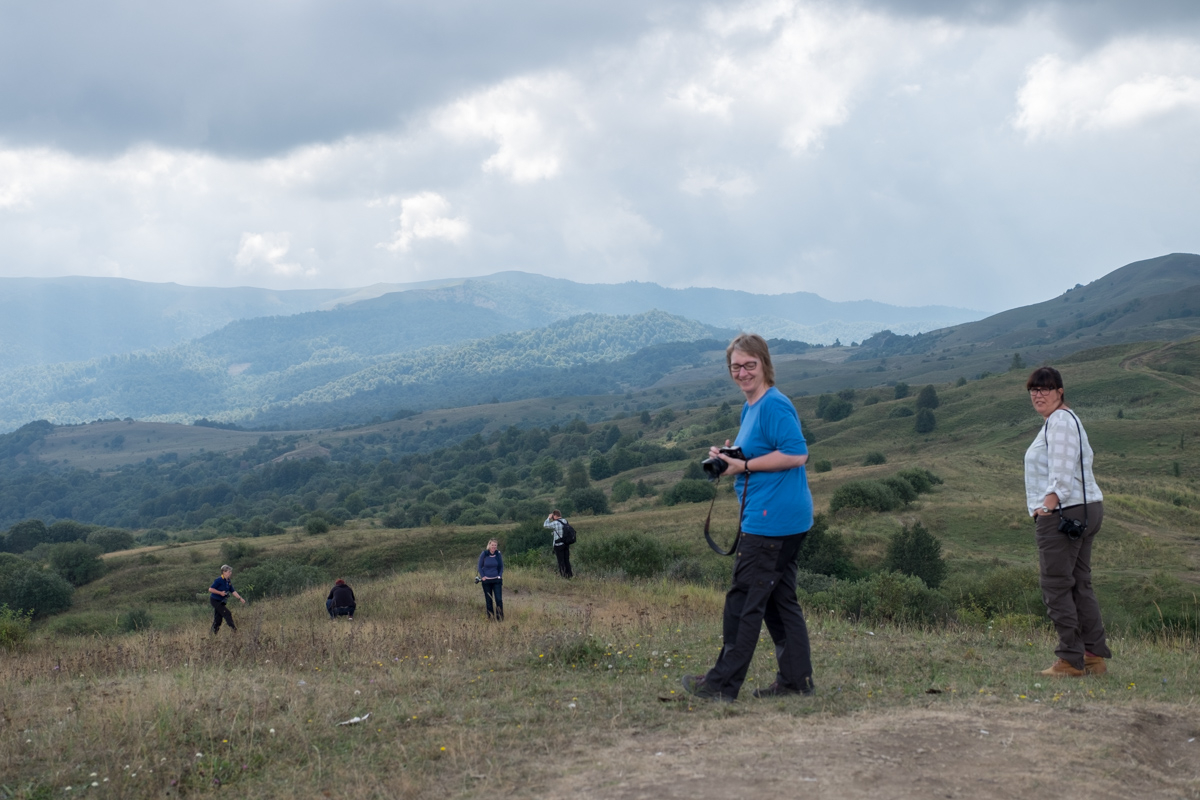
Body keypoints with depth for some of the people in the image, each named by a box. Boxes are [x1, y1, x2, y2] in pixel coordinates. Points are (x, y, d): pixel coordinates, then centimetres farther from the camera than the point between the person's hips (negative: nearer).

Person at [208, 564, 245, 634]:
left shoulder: (228, 582, 6)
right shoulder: (219, 580, -19)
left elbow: (233, 591, 9)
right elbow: (210, 589, -21)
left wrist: (240, 598, 2)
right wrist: (220, 593, -24)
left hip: (220, 601, 8)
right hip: (215, 600, -8)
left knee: (218, 618, 11)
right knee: (226, 613, -10)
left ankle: (214, 634, 18)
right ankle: (233, 628, -5)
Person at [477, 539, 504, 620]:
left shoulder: (498, 554, 0)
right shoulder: (484, 554, -5)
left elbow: (501, 566, 10)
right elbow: (479, 566, 3)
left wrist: (500, 575, -2)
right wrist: (482, 576, -7)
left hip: (496, 580, 0)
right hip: (486, 581, 0)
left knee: (499, 599, -7)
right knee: (488, 600, 6)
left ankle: (500, 617, 0)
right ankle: (490, 617, 15)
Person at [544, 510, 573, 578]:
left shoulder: (555, 523, -16)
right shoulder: (565, 521, 3)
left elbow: (545, 525, -5)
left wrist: (549, 518, 8)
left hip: (558, 545, -6)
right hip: (566, 544, 6)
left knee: (561, 561, 3)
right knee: (567, 560, 14)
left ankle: (563, 575, 6)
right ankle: (569, 574, 18)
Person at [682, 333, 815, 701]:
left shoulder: (775, 405, -14)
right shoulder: (750, 408, 18)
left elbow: (796, 453, -22)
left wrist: (744, 465, -19)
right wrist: (728, 458, 7)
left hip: (772, 517, -11)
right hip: (787, 519, 11)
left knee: (745, 599, -5)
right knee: (779, 598, 13)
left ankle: (723, 683, 1)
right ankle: (797, 679, 18)